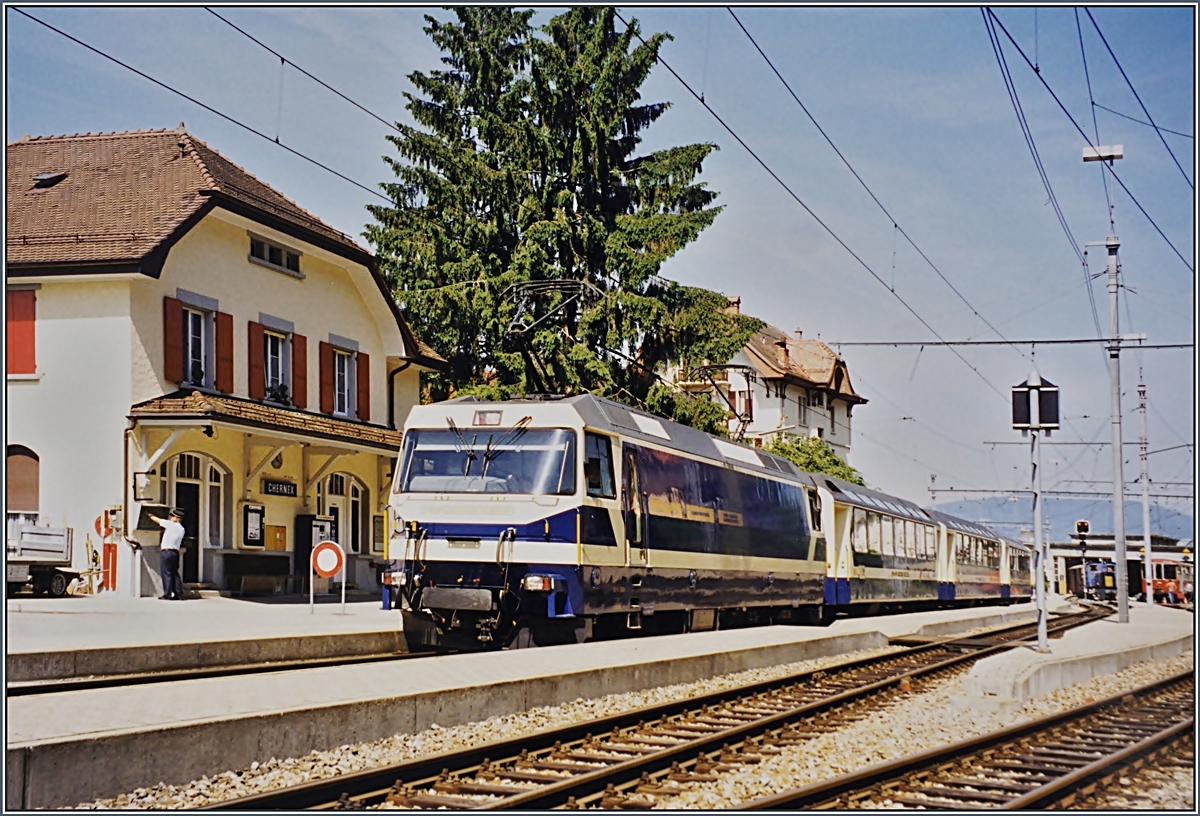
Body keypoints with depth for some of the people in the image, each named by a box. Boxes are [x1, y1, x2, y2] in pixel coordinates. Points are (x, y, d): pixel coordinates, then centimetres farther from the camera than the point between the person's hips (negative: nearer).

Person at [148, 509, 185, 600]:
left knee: (166, 573, -4)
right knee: (175, 573, 11)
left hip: (166, 551, -7)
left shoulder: (171, 524, -9)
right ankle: (179, 595, 8)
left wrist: (149, 514, 17)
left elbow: (157, 520, 0)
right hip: (175, 552, 7)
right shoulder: (181, 529, 12)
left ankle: (167, 595, -4)